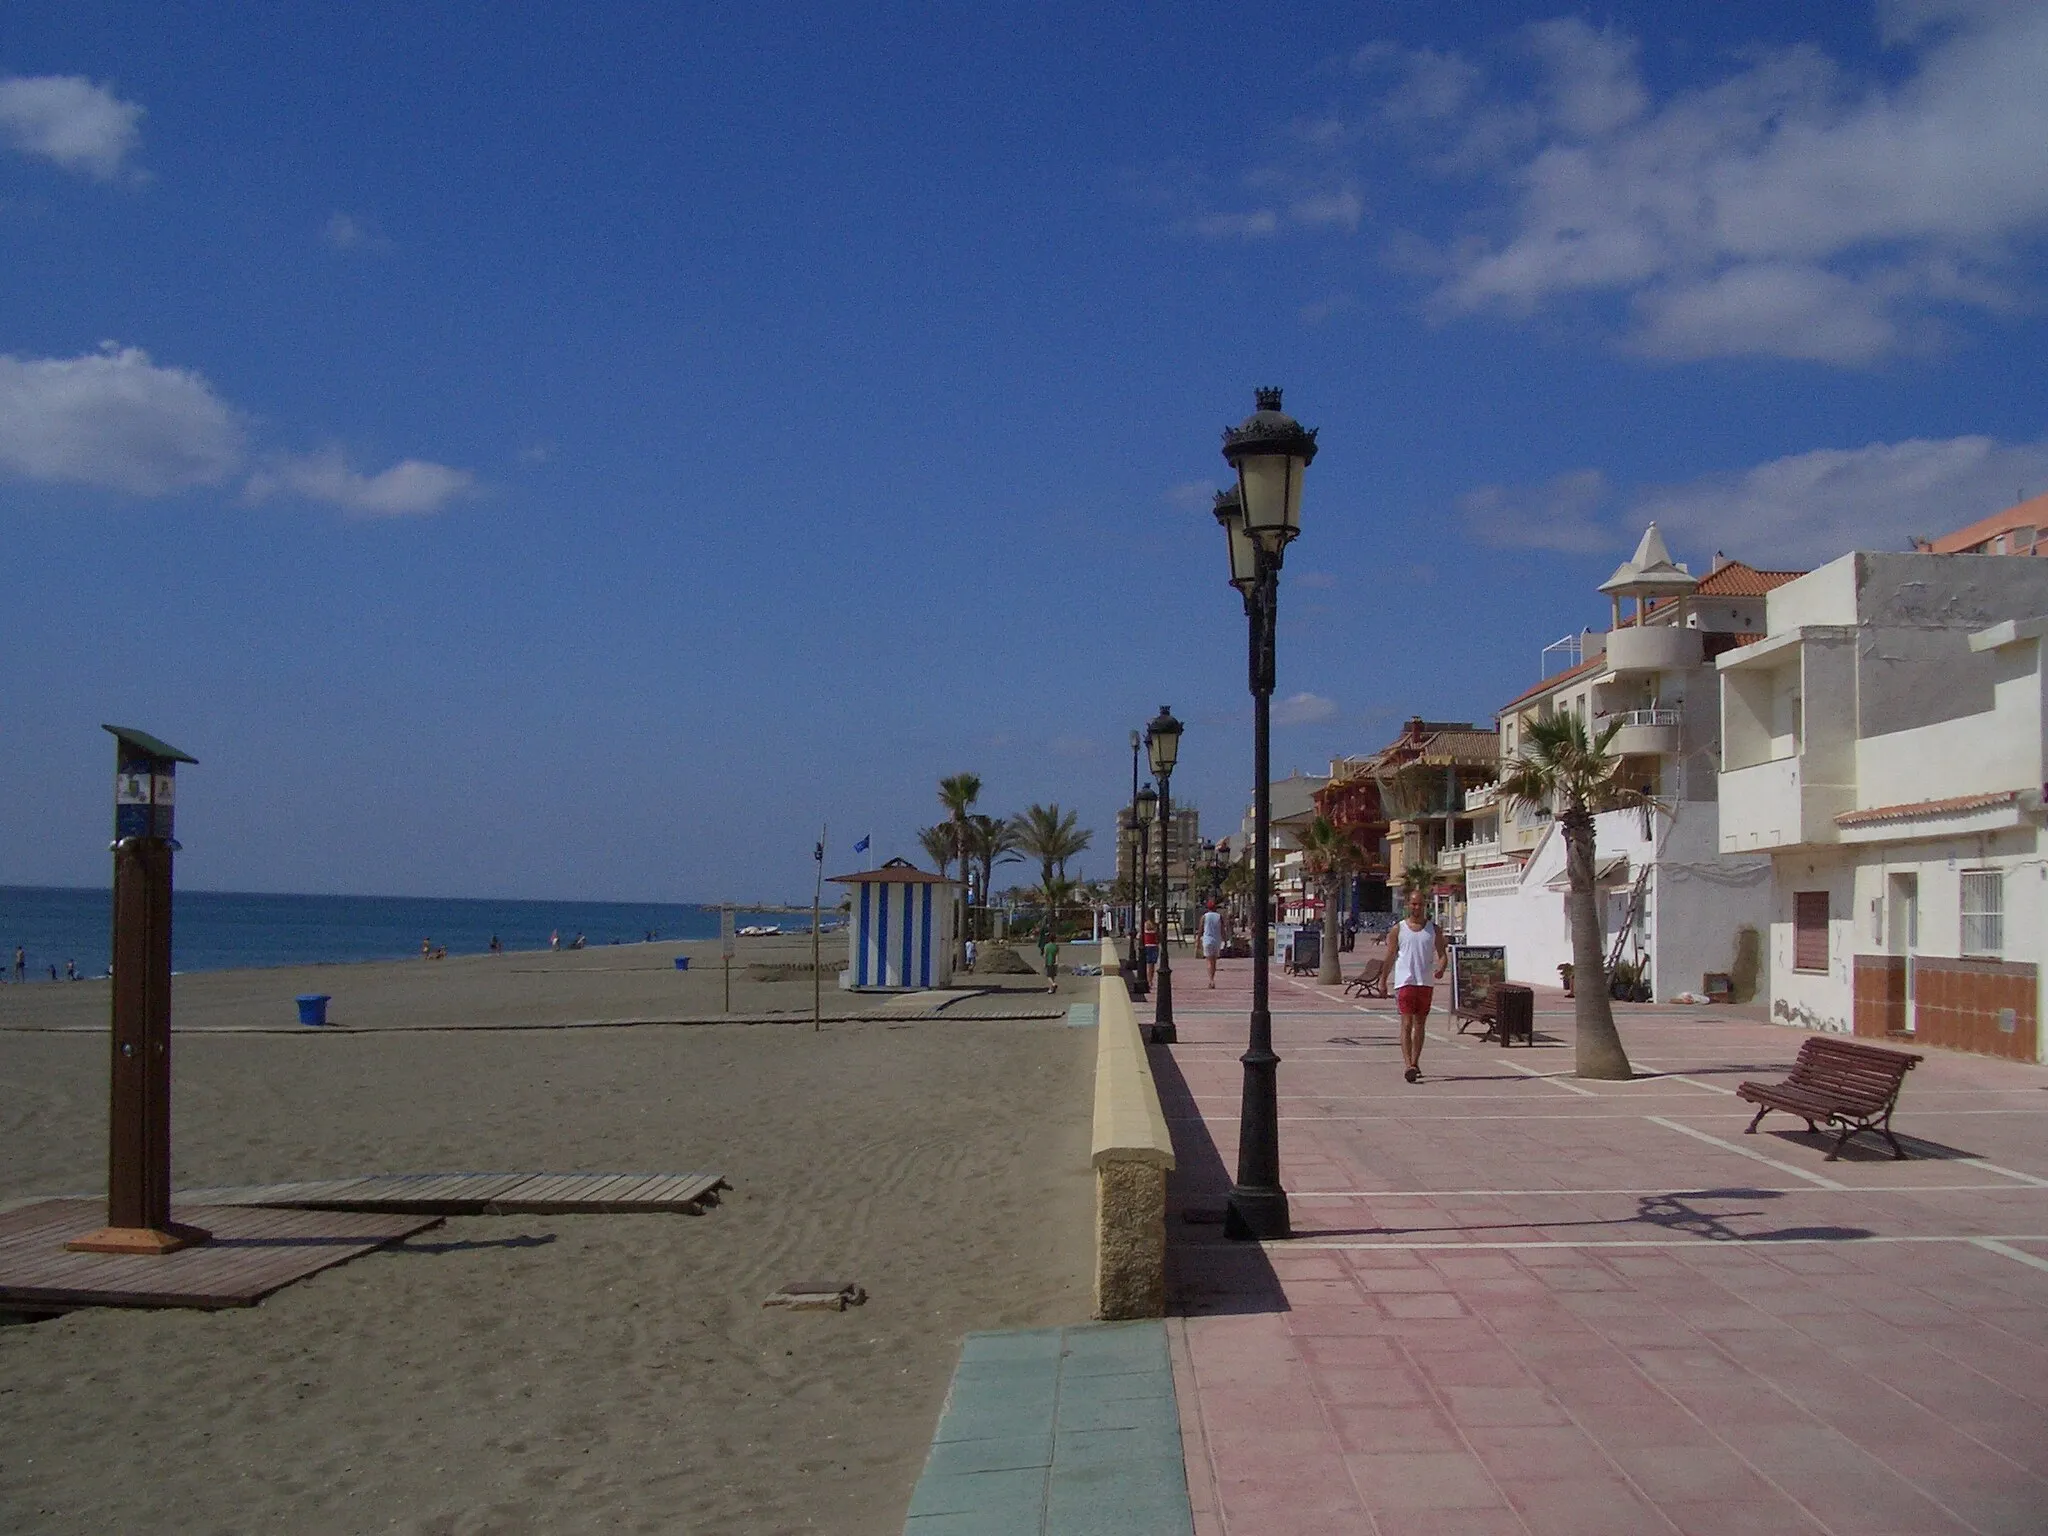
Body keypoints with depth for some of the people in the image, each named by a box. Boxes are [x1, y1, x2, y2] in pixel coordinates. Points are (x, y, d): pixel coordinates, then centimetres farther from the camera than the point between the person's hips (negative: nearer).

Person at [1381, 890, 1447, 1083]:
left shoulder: (1434, 930, 8)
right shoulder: (1398, 929, 3)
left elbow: (1442, 954, 5)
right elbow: (1389, 957, 7)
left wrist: (1441, 968, -17)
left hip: (1426, 982, 3)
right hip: (1405, 982, -3)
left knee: (1420, 1024, 11)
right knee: (1406, 1023, -12)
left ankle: (1415, 1063, 22)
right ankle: (1408, 1065, -22)